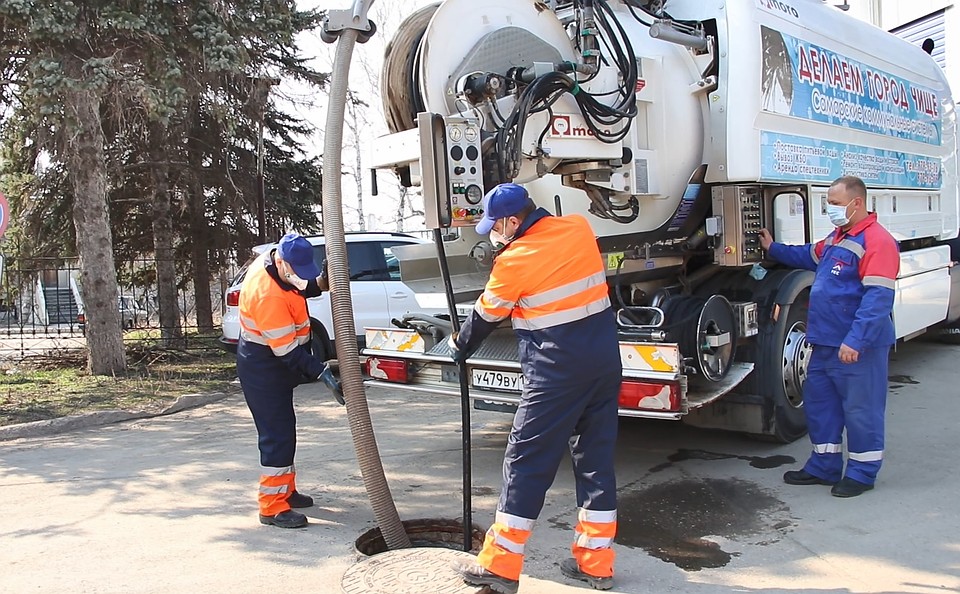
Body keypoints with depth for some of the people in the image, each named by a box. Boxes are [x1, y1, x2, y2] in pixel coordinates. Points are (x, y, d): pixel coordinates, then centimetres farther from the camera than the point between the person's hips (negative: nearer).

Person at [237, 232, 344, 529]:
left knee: (284, 430, 18)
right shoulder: (268, 295, -32)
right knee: (277, 434, -8)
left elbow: (298, 290, 14)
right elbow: (288, 350, -30)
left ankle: (285, 491, 30)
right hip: (263, 368, -10)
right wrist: (323, 374, -33)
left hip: (275, 364, 10)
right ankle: (272, 507, 0)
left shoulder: (271, 262, -4)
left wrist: (320, 283, -7)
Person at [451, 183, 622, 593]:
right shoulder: (579, 228, 4)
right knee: (596, 458, 13)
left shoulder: (514, 260, -11)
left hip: (556, 371, -6)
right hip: (605, 359, 7)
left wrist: (459, 348, 20)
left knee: (526, 461, 2)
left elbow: (485, 317, 2)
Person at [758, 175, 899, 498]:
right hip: (825, 343, 10)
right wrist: (773, 249, 33)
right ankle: (824, 467, 29)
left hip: (857, 349, -10)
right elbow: (811, 257, 35)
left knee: (860, 410, 3)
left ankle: (862, 473, 18)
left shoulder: (877, 242, -17)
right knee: (818, 402, 16)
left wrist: (855, 341, -29)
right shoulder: (838, 237, 14)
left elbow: (878, 298, -24)